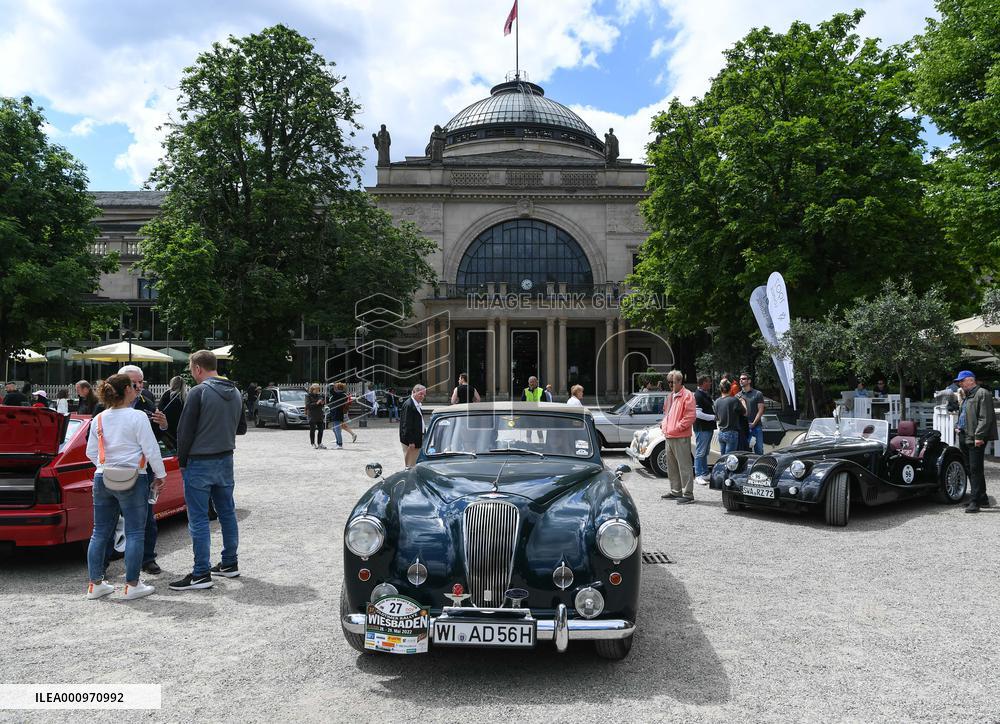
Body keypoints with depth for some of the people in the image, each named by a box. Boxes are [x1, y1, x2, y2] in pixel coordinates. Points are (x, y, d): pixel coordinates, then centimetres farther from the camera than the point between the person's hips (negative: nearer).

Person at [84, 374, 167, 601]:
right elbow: (151, 449, -12)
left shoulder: (99, 419, 6)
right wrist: (161, 475, -1)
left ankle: (95, 583, 19)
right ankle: (132, 585, 5)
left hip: (103, 479, 6)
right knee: (135, 533, 2)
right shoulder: (137, 416, -12)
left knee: (100, 532, 13)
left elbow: (91, 452, 12)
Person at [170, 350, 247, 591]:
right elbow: (241, 428, 15)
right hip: (226, 460, 7)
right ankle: (230, 564, 24)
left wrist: (182, 460, -2)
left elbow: (185, 431, -13)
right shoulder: (235, 393, 7)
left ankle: (201, 574, 1)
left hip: (200, 462, -7)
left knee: (198, 519, -2)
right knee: (227, 513, 15)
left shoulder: (199, 392, -15)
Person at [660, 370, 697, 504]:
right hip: (669, 436, 10)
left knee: (684, 466, -7)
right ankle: (675, 491, 27)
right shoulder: (670, 395, 18)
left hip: (681, 438, -9)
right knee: (672, 466, 17)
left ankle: (688, 494, -4)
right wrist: (664, 423, 13)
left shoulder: (687, 395, -10)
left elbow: (690, 416, -17)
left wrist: (678, 427, -18)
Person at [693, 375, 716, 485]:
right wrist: (713, 417, -16)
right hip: (702, 428, -10)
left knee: (705, 452, 15)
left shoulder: (706, 394, 15)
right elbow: (698, 414, -22)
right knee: (700, 453, -5)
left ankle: (705, 474, 22)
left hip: (709, 427, 10)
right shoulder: (698, 395, -16)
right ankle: (698, 476, -2)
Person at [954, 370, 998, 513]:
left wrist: (979, 436, -21)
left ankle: (975, 501, -8)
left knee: (975, 470, -9)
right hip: (965, 438, 10)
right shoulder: (967, 396, 21)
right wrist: (960, 427, 14)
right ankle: (982, 499, 22)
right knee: (971, 470, 13)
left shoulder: (982, 393, -8)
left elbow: (985, 418, -16)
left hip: (976, 439, -10)